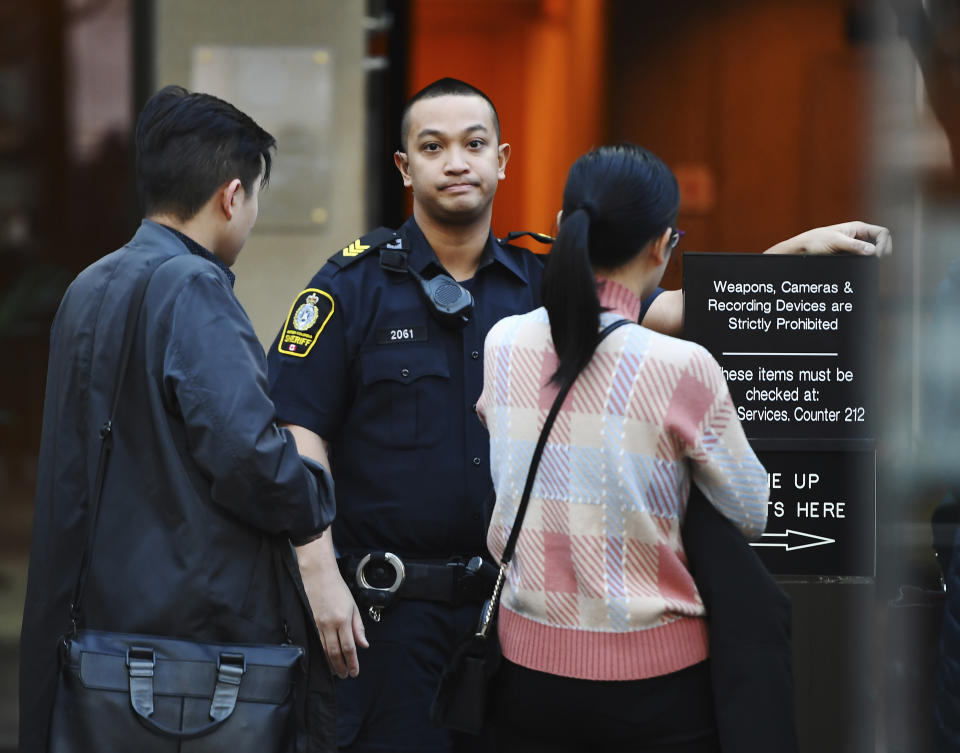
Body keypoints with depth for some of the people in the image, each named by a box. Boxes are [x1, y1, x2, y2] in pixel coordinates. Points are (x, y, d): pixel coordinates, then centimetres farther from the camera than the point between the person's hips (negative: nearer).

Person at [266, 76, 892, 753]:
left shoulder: (543, 282, 9)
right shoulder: (354, 284, -2)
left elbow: (671, 310, 5)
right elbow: (298, 431, -7)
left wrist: (797, 251, -5)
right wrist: (320, 576, -16)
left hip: (512, 600, 4)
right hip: (391, 612, -4)